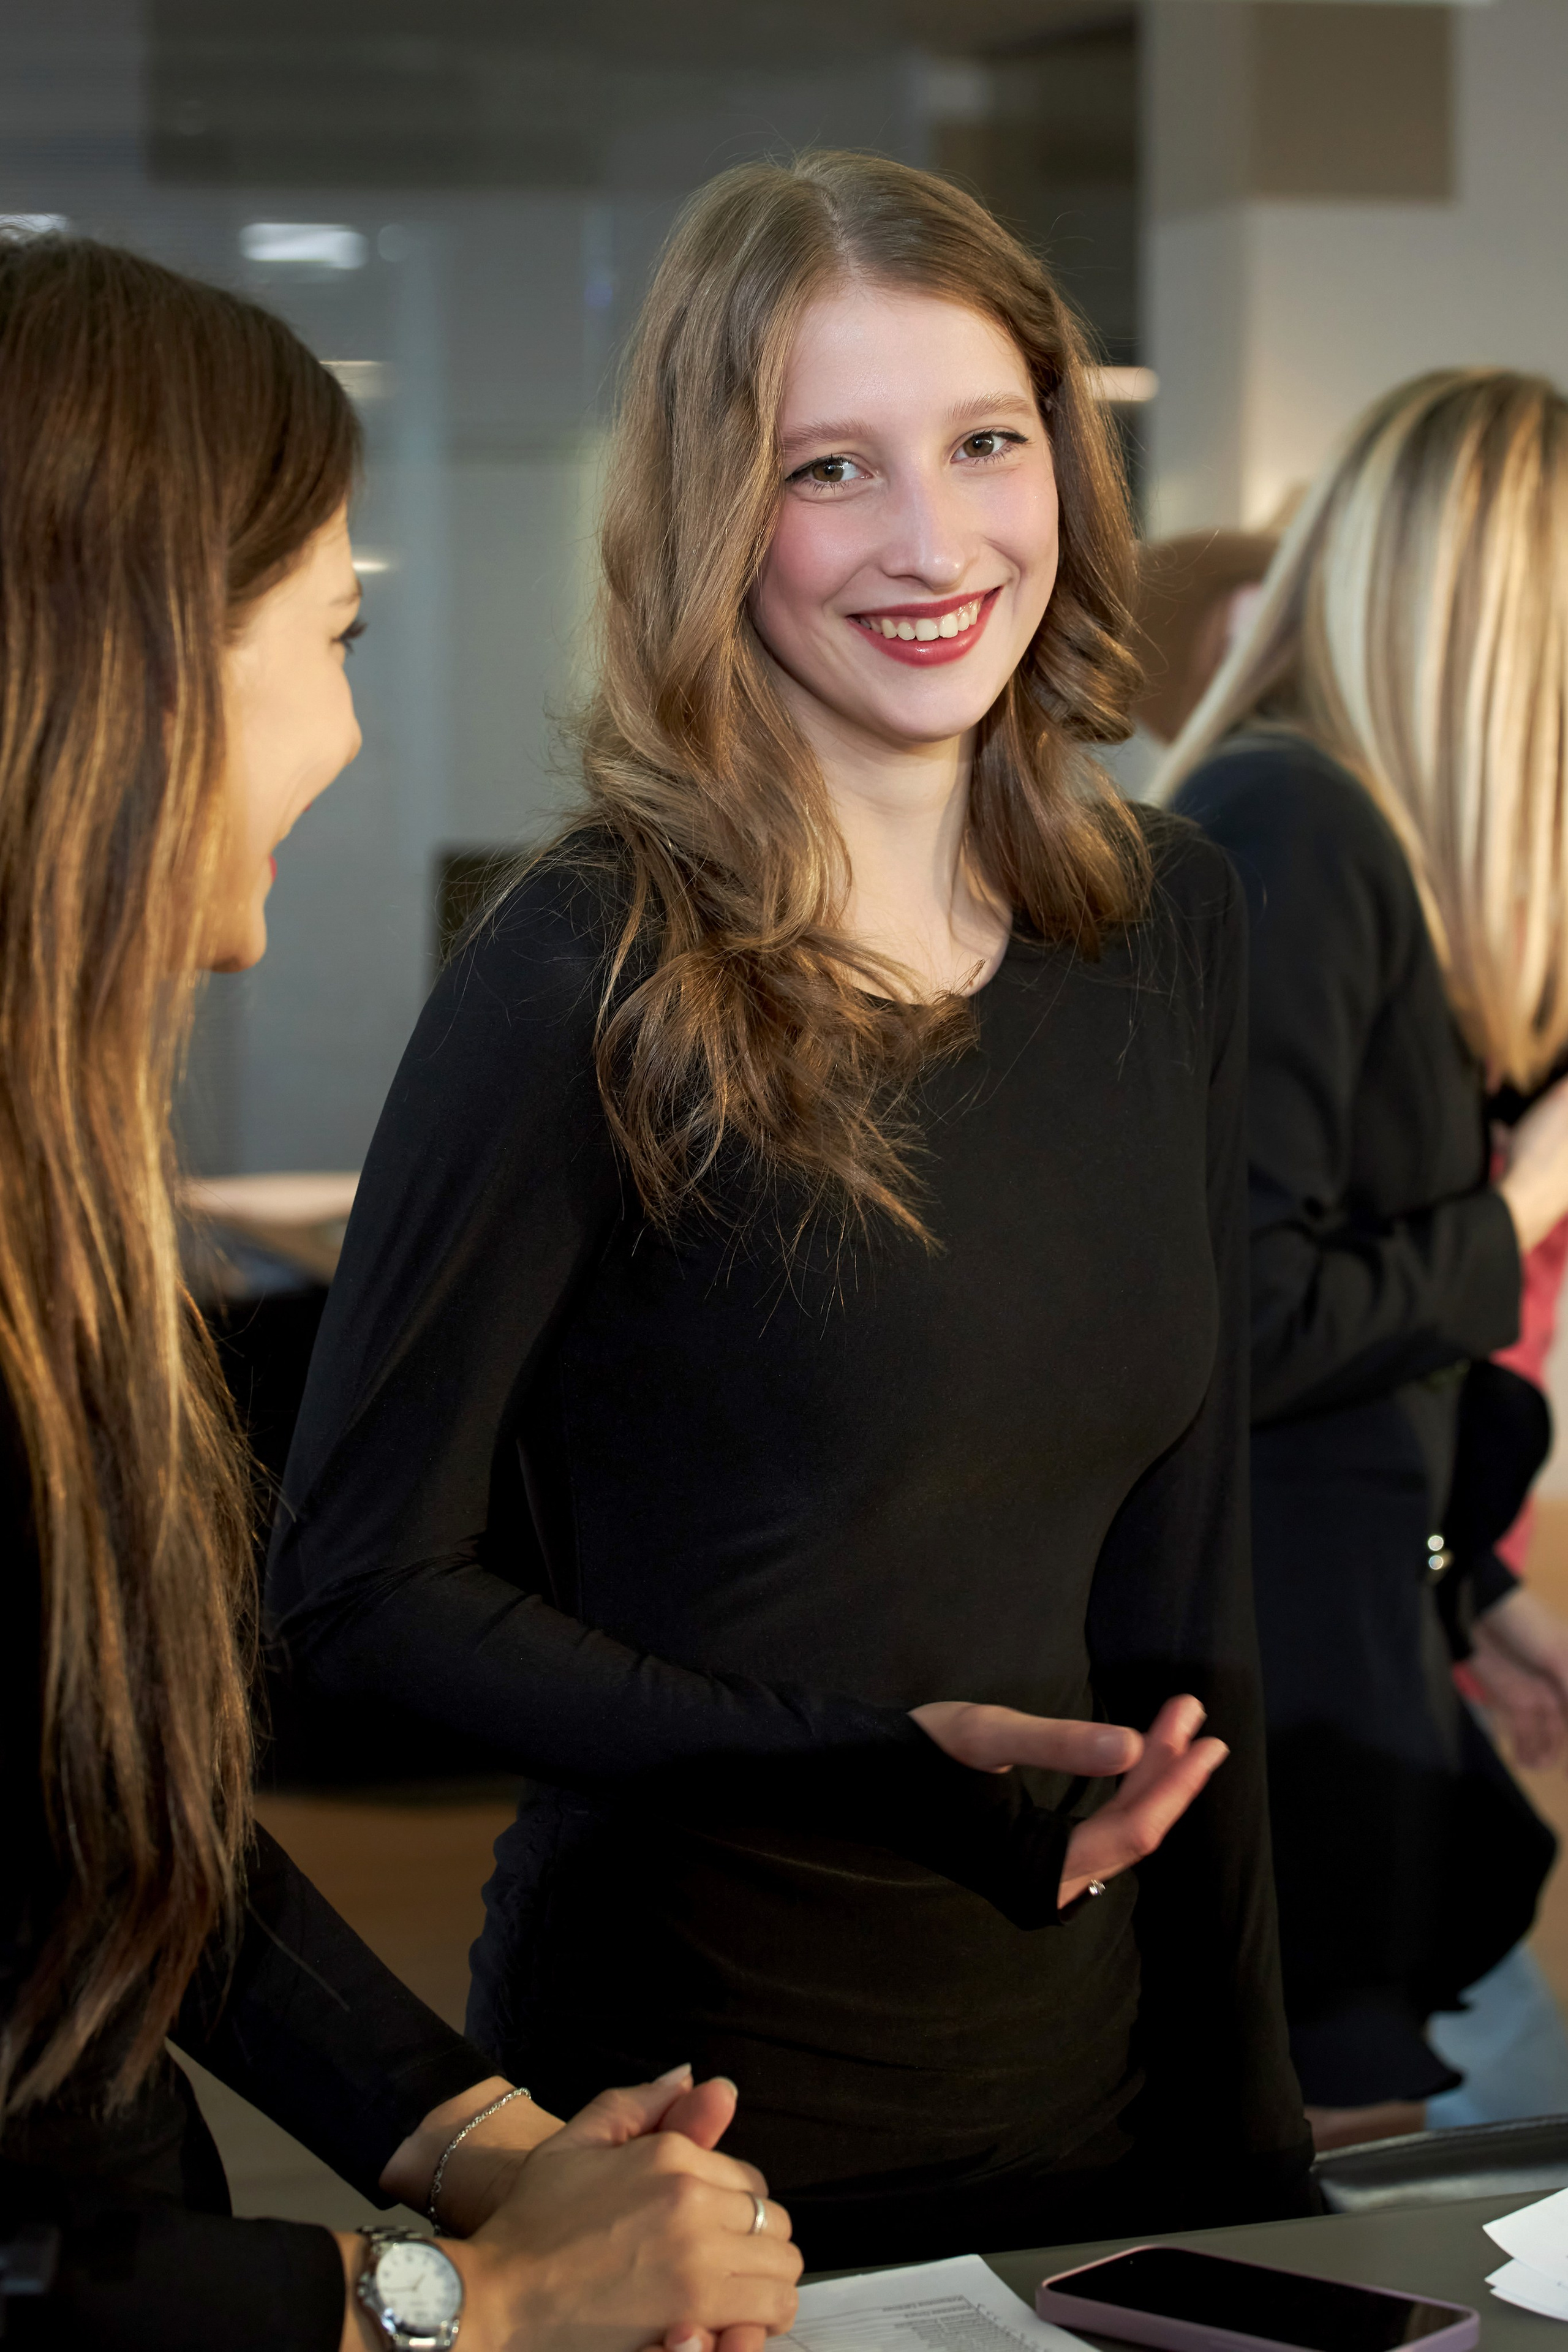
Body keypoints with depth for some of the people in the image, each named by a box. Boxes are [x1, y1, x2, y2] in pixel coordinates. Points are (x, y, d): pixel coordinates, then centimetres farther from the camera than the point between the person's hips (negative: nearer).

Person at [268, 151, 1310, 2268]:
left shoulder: (1170, 924, 1)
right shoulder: (585, 984, -17)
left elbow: (1184, 1550, 6)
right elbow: (361, 1582, -12)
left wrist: (1243, 2100, 5)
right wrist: (874, 1759, -22)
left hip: (1096, 2036, 5)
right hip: (709, 2081, -5)